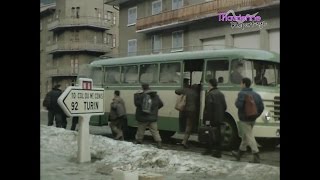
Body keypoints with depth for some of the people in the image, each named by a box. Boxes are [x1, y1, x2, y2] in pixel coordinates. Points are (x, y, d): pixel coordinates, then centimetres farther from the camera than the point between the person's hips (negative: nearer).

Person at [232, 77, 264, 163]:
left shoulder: (242, 93, -13)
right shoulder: (256, 94, 9)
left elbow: (239, 105, -25)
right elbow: (261, 107, 5)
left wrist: (236, 102, -4)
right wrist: (256, 116, 13)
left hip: (244, 120, -8)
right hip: (252, 120, 8)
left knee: (250, 137, -7)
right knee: (245, 136, 18)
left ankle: (256, 157, -11)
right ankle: (239, 154, 32)